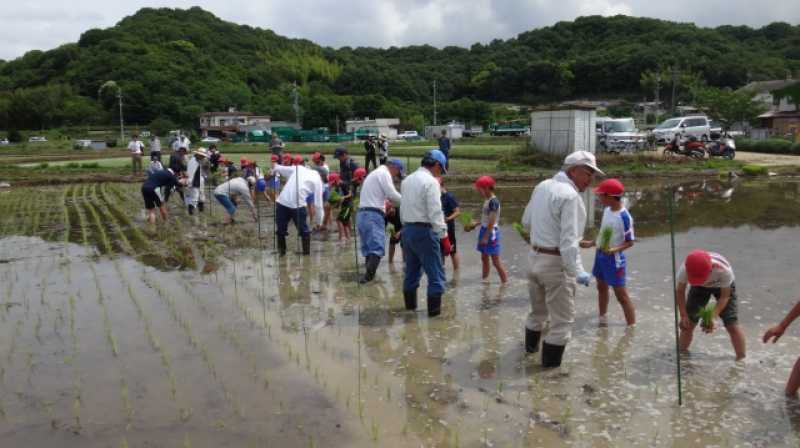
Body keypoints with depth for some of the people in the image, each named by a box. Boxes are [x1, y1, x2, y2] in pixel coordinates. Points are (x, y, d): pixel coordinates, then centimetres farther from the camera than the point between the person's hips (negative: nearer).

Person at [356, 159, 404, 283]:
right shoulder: (384, 173, -4)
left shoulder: (374, 173, 27)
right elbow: (393, 195, -12)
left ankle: (368, 275, 16)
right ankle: (368, 275, -26)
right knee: (377, 248, -15)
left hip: (362, 214, 10)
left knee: (368, 248, 14)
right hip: (373, 215, -10)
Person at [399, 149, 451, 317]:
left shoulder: (407, 180, 11)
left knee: (412, 270, 20)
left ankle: (410, 303, 30)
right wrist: (444, 237, -17)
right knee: (435, 272, 1)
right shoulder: (431, 182, -14)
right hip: (424, 231, -8)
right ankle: (434, 308, 3)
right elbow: (435, 213, -19)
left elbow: (403, 208, 13)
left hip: (407, 229, 8)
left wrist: (407, 227, 18)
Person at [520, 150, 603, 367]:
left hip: (535, 256, 9)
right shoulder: (570, 196, -21)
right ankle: (551, 362, 14)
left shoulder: (542, 186, 5)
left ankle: (531, 345, 44)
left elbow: (526, 222, 15)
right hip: (556, 263, -9)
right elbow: (568, 240, -26)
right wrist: (577, 271, -27)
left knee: (537, 309, 27)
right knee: (562, 318, 6)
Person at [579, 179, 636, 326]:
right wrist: (591, 243, 14)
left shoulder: (624, 217, -23)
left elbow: (630, 242, -18)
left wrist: (614, 250, -31)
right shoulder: (607, 210, 1)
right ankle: (602, 319, 38)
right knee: (601, 288, 21)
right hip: (600, 255, 9)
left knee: (621, 295, -2)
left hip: (614, 259, -9)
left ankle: (632, 326, 7)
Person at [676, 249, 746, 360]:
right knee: (688, 323, -1)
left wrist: (713, 317, -37)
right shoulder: (685, 269, -38)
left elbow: (725, 296, -27)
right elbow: (680, 292, -19)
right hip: (699, 288, 2)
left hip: (723, 285, -2)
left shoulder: (724, 270, -42)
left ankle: (741, 360, 7)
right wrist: (683, 316, -23)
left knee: (732, 325, -8)